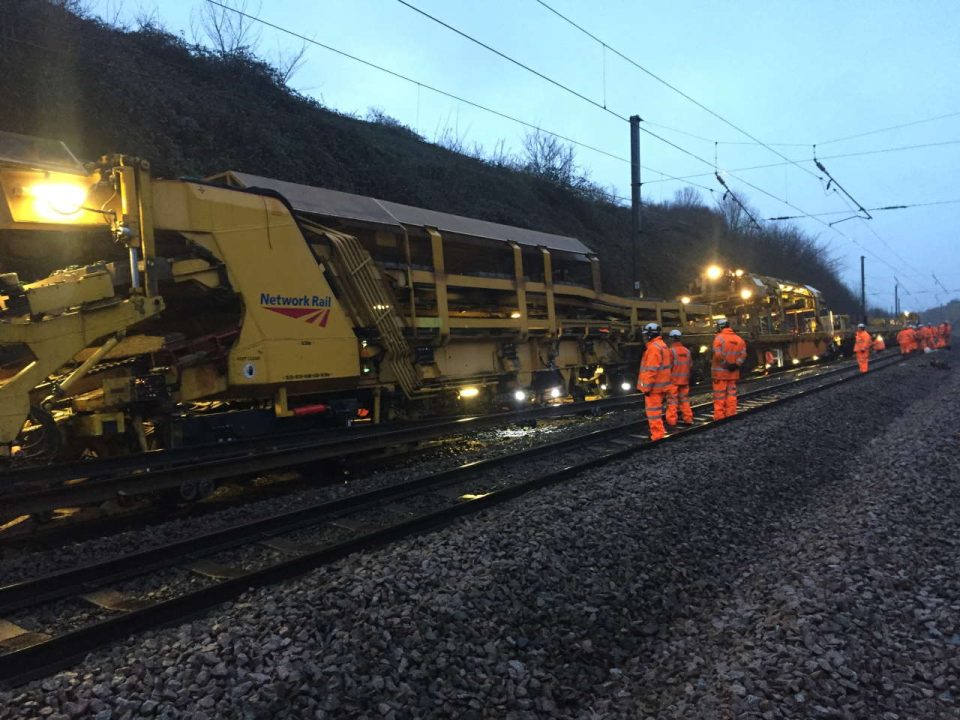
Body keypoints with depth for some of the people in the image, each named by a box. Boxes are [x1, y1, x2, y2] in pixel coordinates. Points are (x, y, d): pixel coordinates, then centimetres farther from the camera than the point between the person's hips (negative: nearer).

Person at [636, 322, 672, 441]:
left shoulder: (653, 347, -18)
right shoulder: (663, 345, 15)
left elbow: (651, 370, -22)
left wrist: (647, 386, -20)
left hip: (654, 386, -10)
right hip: (661, 384, 10)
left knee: (653, 410, -5)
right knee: (657, 409, 19)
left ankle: (657, 434, -4)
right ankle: (659, 430, 28)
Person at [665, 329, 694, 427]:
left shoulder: (671, 351, -15)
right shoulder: (687, 351, 5)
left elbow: (668, 366, -15)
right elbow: (690, 365, 11)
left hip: (673, 380, -6)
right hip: (685, 380, 6)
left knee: (672, 401, -1)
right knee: (684, 399, 15)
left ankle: (672, 421, -1)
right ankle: (688, 419, 17)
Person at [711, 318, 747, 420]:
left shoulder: (719, 338, -11)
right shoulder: (739, 338, 7)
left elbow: (718, 355, -20)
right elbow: (743, 354, 0)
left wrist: (726, 364, -11)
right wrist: (736, 364, -7)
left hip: (720, 371, -5)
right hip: (733, 372, 5)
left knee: (719, 396, -1)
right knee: (731, 394, 13)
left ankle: (719, 416, -2)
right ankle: (731, 415, 16)